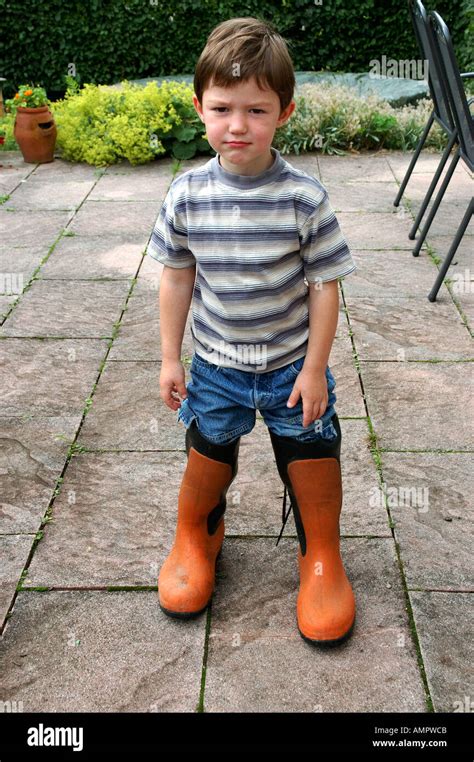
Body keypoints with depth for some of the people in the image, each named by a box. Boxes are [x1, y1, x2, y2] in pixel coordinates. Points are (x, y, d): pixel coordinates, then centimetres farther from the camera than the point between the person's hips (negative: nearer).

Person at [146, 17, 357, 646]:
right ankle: (195, 540, 46)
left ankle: (322, 559, 37)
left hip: (293, 364, -1)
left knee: (313, 464, 10)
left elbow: (324, 285, -10)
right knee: (207, 460, 16)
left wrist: (314, 367, -9)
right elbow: (176, 277, 0)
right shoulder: (186, 195, -10)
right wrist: (170, 357, 2)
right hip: (216, 365, 2)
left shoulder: (304, 196, -16)